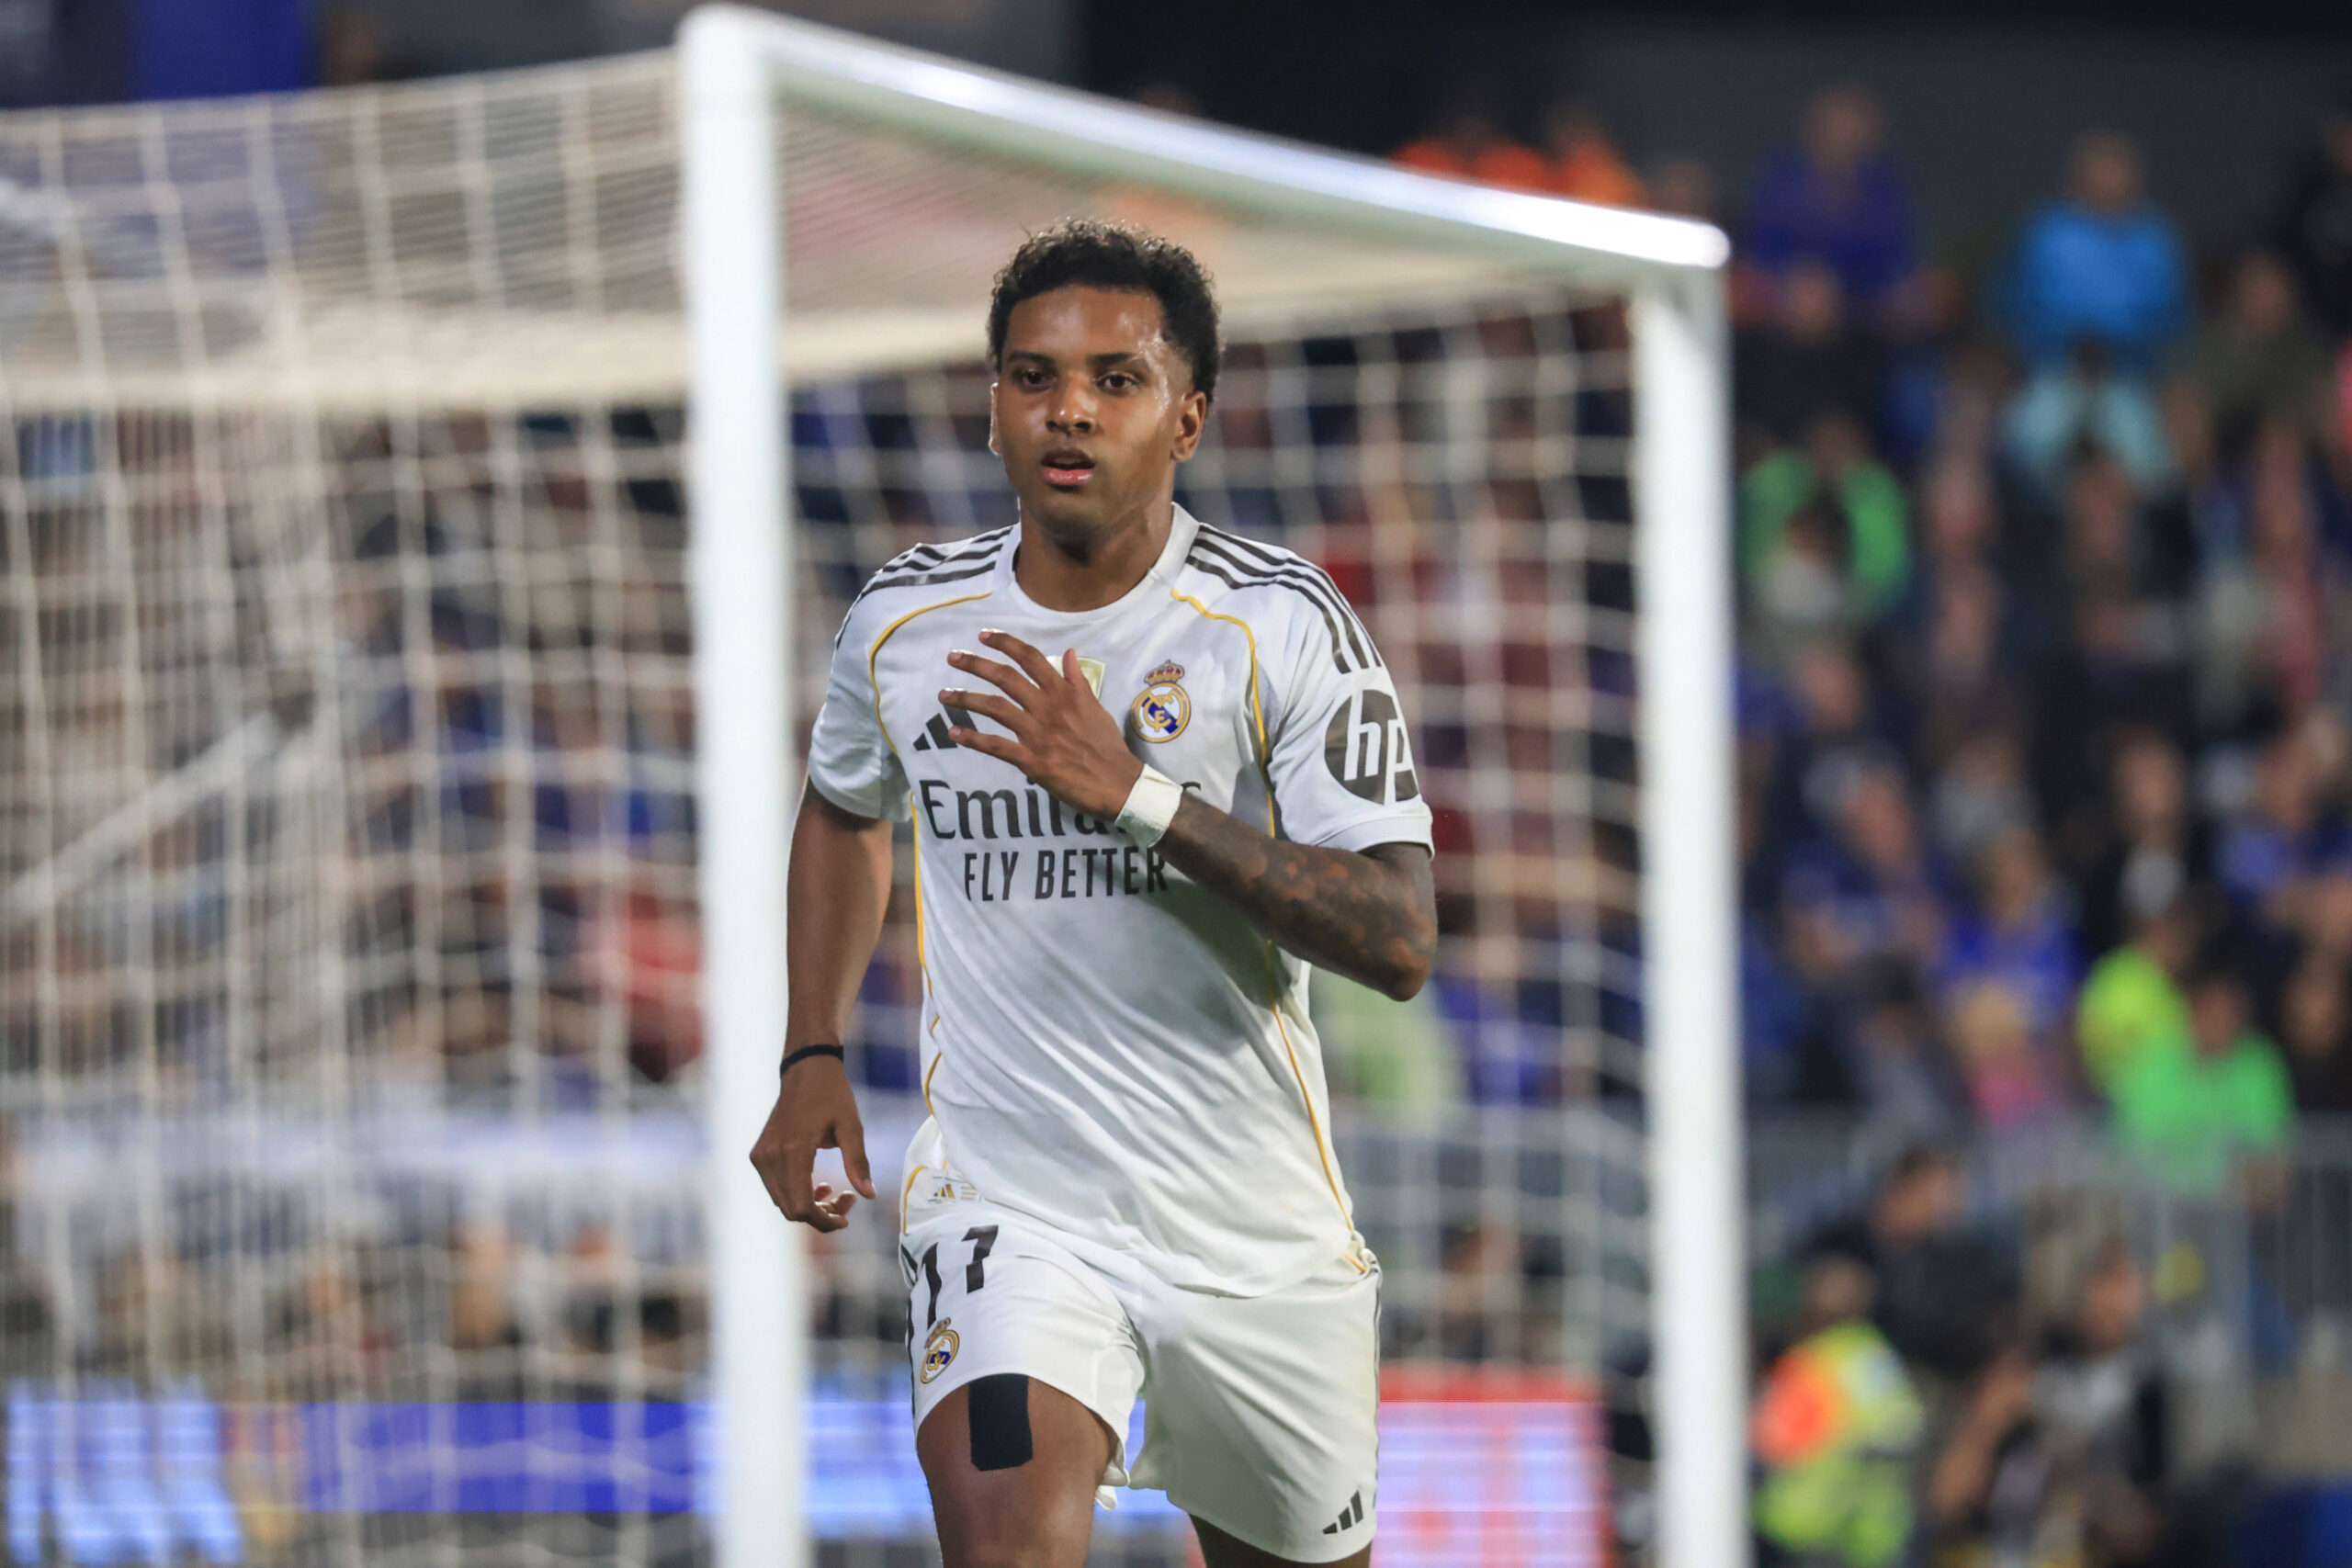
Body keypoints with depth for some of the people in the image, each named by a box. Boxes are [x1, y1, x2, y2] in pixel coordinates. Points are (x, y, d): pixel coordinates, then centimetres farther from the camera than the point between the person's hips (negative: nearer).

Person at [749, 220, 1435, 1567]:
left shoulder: (1283, 625, -12)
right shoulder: (905, 623, -1)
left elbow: (1401, 942, -20)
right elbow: (846, 812, 23)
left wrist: (1132, 794, -27)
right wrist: (814, 1058, 11)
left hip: (1253, 1229, 0)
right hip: (1006, 1196, 0)